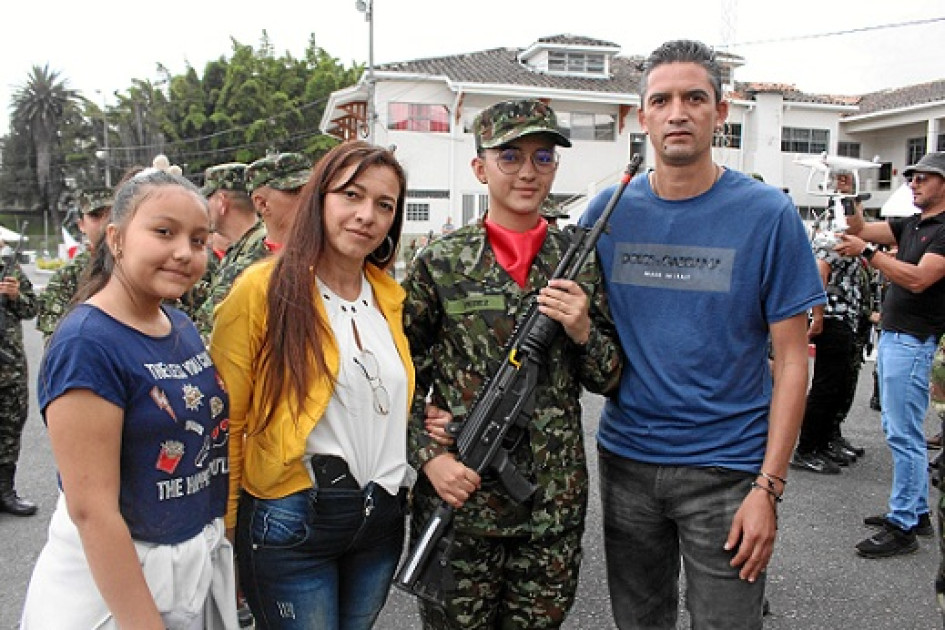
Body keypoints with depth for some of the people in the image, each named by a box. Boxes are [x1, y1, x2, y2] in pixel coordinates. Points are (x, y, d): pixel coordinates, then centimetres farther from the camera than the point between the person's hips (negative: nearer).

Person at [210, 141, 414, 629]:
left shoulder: (390, 296, 6)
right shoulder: (263, 288, -12)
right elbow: (225, 421, -8)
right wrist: (228, 531, -7)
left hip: (382, 518, 6)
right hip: (291, 523, -5)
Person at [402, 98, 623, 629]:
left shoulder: (582, 261, 3)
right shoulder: (440, 263, -3)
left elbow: (609, 380, 7)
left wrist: (582, 330, -12)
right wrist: (429, 454, -12)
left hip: (556, 505, 2)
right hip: (458, 498, -2)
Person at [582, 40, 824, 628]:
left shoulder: (768, 214, -8)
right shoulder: (608, 211, 0)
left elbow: (791, 359, -7)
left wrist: (768, 487, -12)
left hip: (727, 469, -2)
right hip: (626, 458, 3)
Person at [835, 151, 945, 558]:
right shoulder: (911, 225, 15)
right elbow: (863, 229, 12)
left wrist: (866, 252, -24)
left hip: (912, 341, -9)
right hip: (890, 336, 9)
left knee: (904, 434, -6)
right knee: (897, 430, 15)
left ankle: (902, 527, 1)